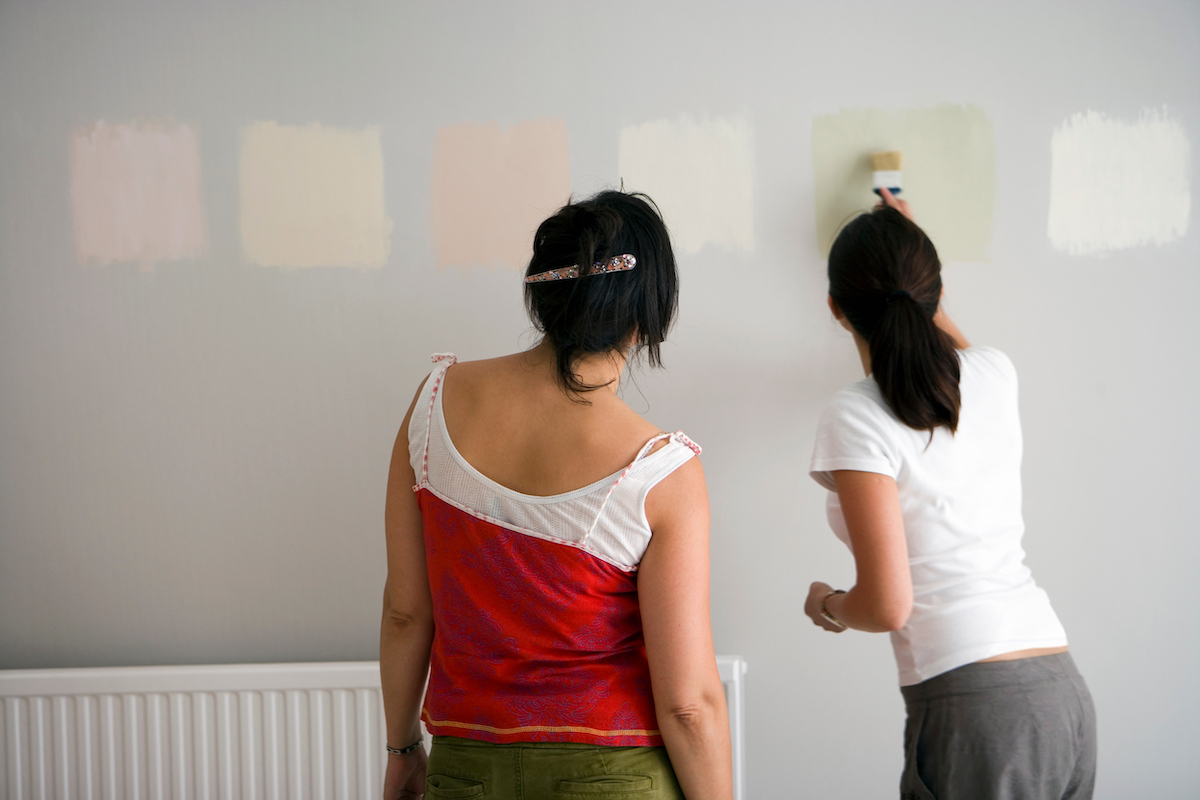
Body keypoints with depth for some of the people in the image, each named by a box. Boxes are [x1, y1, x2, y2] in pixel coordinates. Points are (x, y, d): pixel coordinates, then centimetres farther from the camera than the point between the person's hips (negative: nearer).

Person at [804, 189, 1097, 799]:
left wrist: (827, 606, 7)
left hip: (974, 709, -6)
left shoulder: (856, 417, -11)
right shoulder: (994, 375, 7)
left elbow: (888, 607, -13)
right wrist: (914, 251, 46)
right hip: (1063, 691, 7)